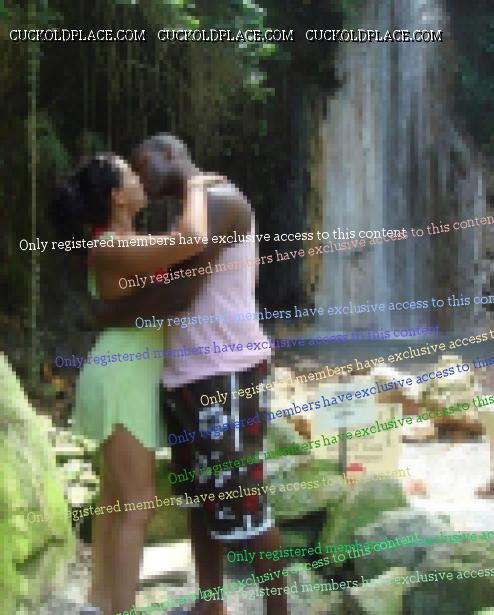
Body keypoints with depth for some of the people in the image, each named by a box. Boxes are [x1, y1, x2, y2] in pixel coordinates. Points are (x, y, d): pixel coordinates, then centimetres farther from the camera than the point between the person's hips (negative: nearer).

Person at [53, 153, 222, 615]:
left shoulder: (120, 243, 9)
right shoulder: (112, 248, -21)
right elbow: (193, 239, -34)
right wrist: (195, 187, -17)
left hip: (129, 375, 10)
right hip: (123, 378, -10)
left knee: (115, 497, 14)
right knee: (136, 503, -9)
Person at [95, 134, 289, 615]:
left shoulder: (221, 201, -11)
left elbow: (180, 291, -19)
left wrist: (113, 314, -8)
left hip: (225, 375, -10)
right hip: (185, 375, 10)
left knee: (242, 503, -5)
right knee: (199, 498, 16)